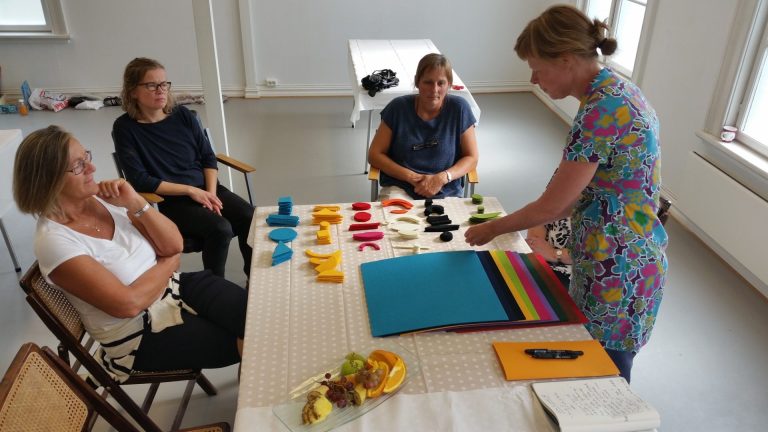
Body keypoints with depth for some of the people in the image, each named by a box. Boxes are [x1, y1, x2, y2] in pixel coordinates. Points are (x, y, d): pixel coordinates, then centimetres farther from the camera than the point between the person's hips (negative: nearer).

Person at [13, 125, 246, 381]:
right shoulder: (54, 241, -19)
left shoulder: (103, 197, -2)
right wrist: (168, 262, -8)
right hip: (141, 336, -5)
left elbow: (175, 245, -2)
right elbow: (128, 303, -23)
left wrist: (135, 203, -15)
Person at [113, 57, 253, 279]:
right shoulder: (125, 128, -6)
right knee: (220, 229, -29)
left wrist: (211, 193, -9)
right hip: (172, 201, -4)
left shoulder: (182, 115, 5)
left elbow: (208, 157, 8)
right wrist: (190, 190, -15)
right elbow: (140, 181, -10)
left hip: (206, 188, 4)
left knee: (251, 218, -19)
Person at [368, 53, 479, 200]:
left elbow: (471, 158, 4)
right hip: (400, 189, -1)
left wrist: (443, 178, -13)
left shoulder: (459, 108, -2)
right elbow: (374, 155, 1)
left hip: (446, 193, 1)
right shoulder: (398, 107, -2)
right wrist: (411, 177, -11)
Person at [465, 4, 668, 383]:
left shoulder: (602, 111, -25)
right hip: (630, 259, 9)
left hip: (616, 272, -9)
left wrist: (491, 229, -4)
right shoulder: (618, 91, 4)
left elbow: (550, 207, -19)